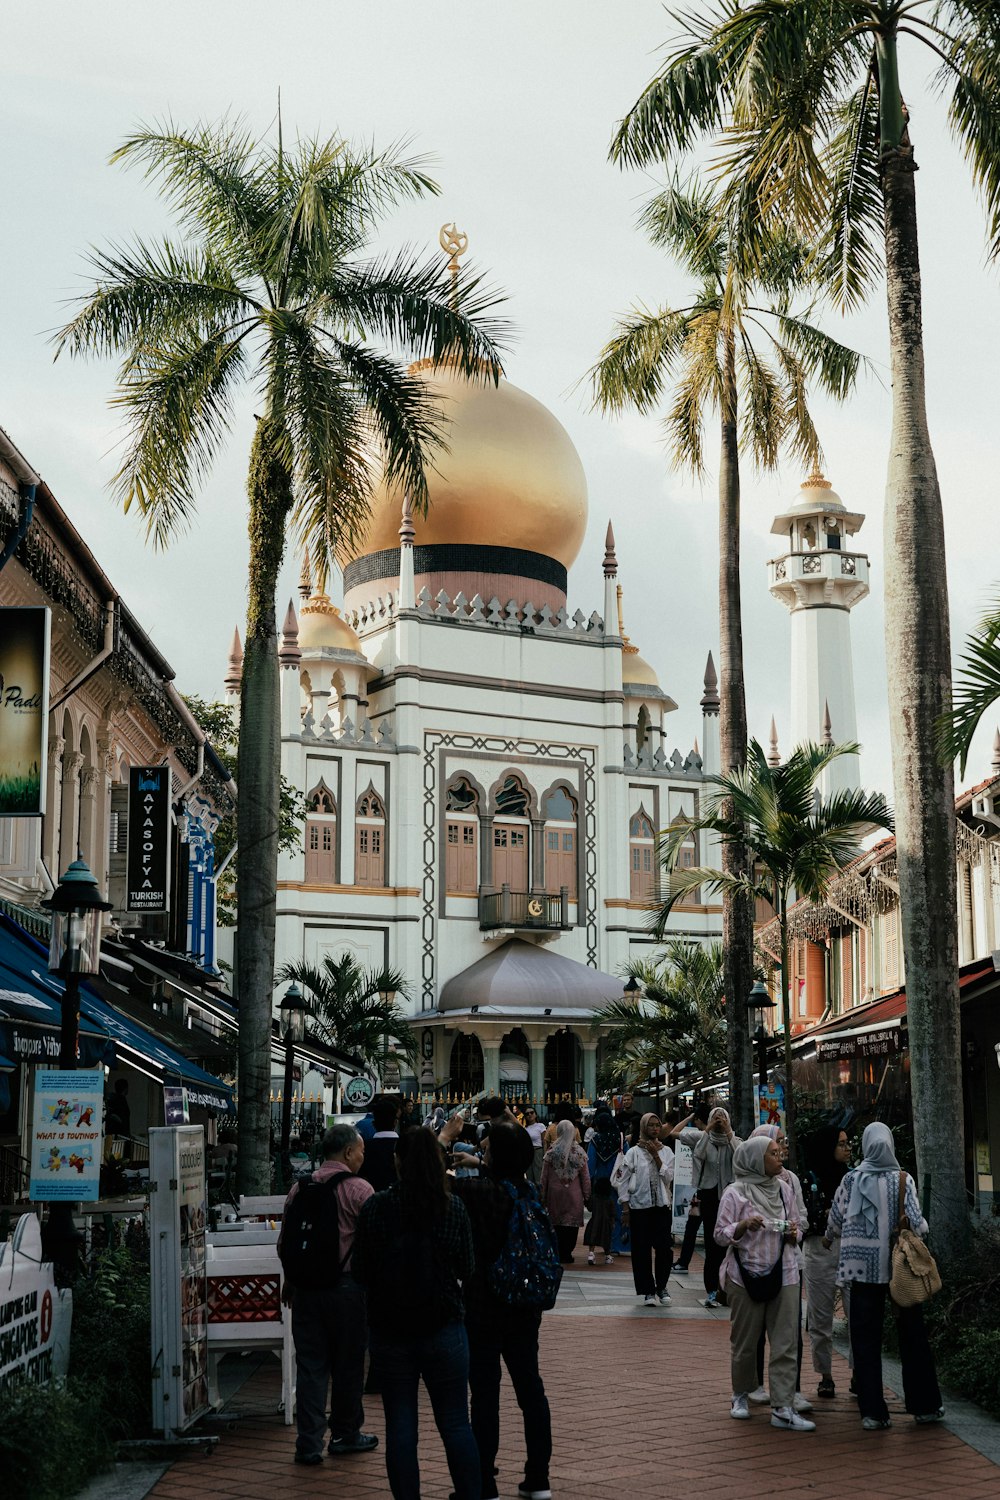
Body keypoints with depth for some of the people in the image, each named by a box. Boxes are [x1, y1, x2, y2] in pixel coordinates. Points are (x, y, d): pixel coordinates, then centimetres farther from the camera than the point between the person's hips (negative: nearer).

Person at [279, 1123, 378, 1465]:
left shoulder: (299, 1188, 4)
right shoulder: (359, 1190, -11)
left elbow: (285, 1241, 11)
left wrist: (290, 1280, 24)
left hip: (306, 1286, 4)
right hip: (347, 1285, -4)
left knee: (310, 1364, 7)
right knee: (348, 1364, 11)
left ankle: (309, 1443, 5)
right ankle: (345, 1434, 23)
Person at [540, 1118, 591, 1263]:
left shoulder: (551, 1152, -5)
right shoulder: (579, 1152, -4)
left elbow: (544, 1176, -1)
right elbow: (585, 1177, 0)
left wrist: (543, 1196, 8)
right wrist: (586, 1195, 8)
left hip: (555, 1192, 1)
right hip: (574, 1194, 0)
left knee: (556, 1223, 11)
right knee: (572, 1224, 6)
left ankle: (557, 1253, 12)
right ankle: (567, 1254, 4)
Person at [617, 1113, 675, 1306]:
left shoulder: (666, 1151, 8)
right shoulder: (633, 1152, 1)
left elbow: (668, 1176, -4)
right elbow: (624, 1181, 2)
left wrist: (655, 1155, -8)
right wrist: (625, 1208, -2)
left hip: (662, 1205, 1)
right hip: (639, 1205, -1)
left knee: (663, 1247, -4)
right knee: (642, 1249, 0)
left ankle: (661, 1288, 12)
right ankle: (649, 1291, 8)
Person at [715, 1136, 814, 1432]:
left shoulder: (784, 1189, 9)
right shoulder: (735, 1193, -5)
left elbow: (797, 1226, 18)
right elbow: (720, 1236, -5)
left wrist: (793, 1234, -5)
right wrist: (744, 1226, -23)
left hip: (784, 1275, 3)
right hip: (746, 1275, -3)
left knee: (786, 1344, -4)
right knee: (744, 1342, 8)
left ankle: (783, 1409, -3)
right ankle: (741, 1396, 29)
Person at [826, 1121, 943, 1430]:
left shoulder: (851, 1180, -4)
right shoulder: (903, 1180, -7)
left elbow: (835, 1221, 5)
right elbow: (917, 1223, -12)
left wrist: (829, 1240, 26)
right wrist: (921, 1229, 12)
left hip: (862, 1268, 0)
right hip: (900, 1267, 0)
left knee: (866, 1340, 5)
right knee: (912, 1336, 12)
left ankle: (872, 1412, 5)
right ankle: (924, 1406, 19)